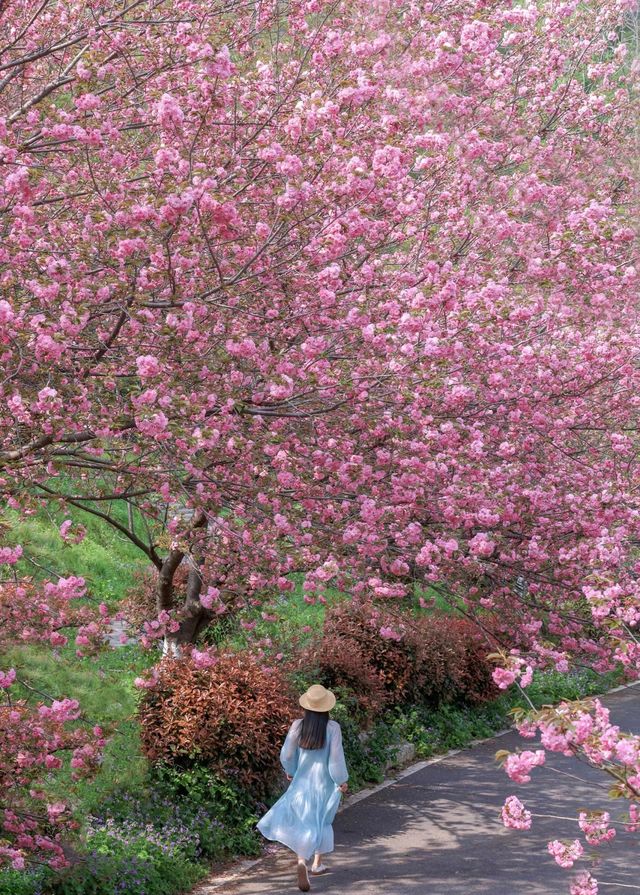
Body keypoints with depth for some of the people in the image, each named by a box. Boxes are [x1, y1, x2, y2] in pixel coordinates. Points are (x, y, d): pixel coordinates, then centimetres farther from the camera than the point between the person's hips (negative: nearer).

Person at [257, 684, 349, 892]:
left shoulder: (297, 726, -9)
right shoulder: (333, 728, -15)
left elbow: (286, 754, -4)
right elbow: (336, 758, -13)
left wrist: (290, 771, 15)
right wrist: (342, 781, 1)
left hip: (302, 781, 1)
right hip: (324, 783, -1)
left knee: (302, 822, 7)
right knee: (322, 820, 19)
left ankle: (302, 861, -15)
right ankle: (317, 864, 27)